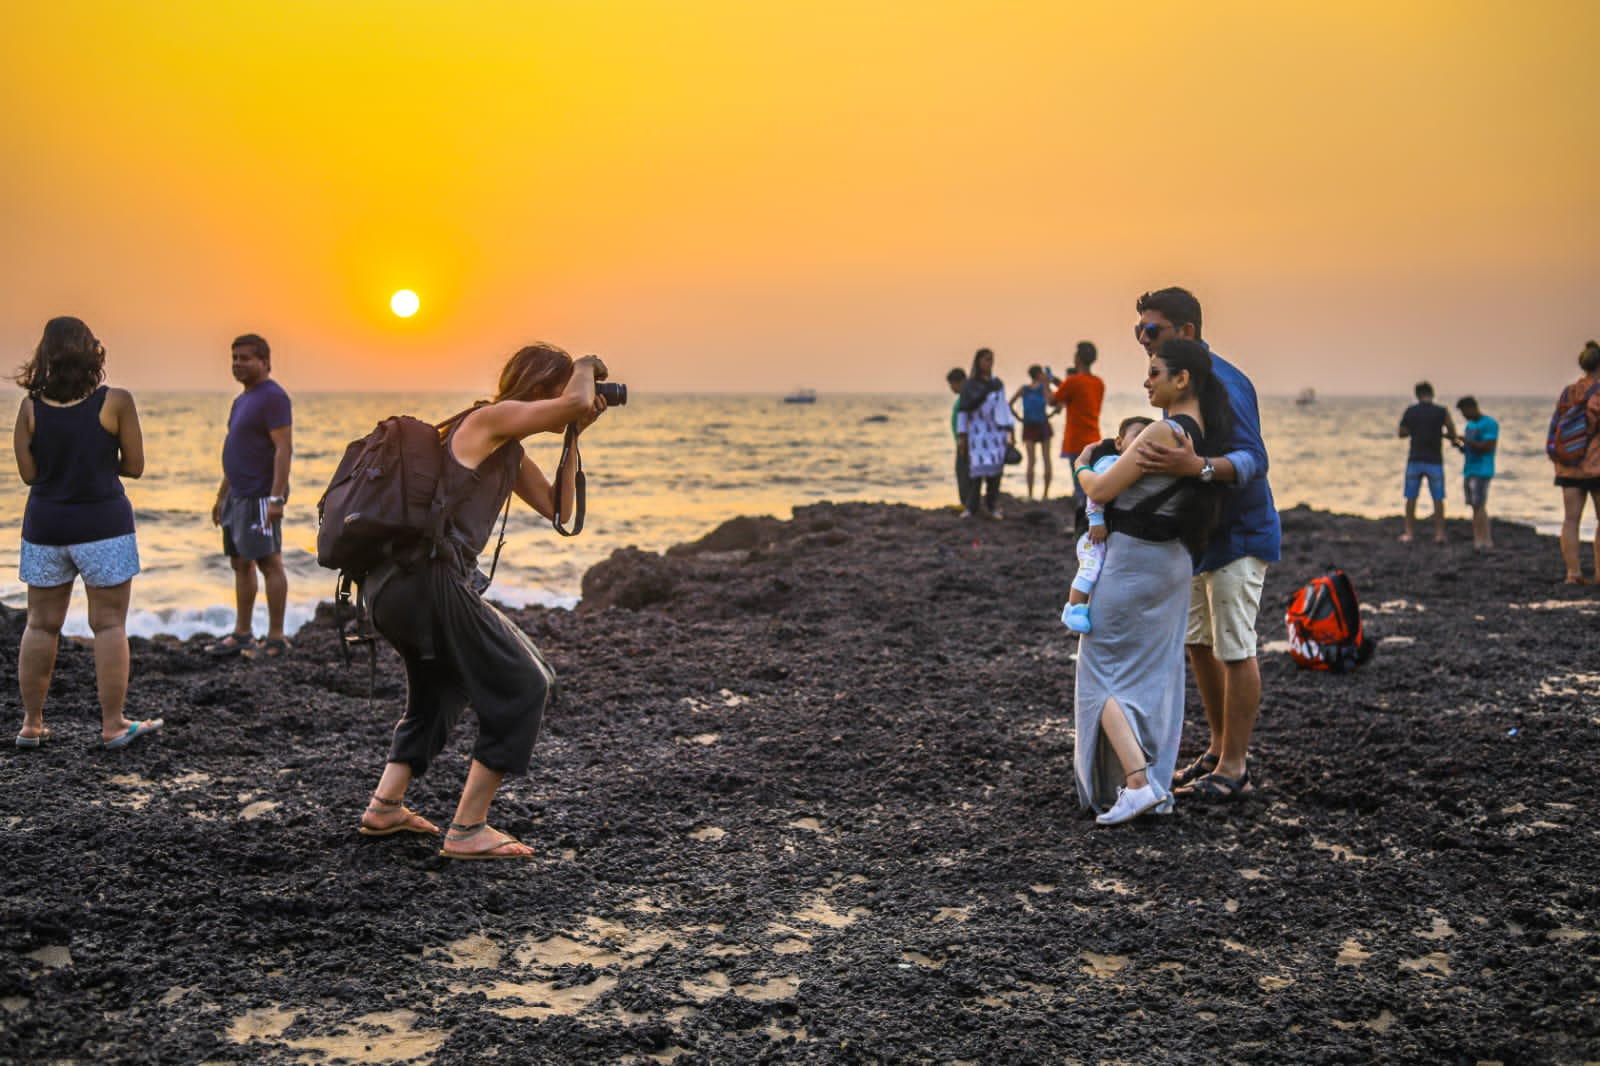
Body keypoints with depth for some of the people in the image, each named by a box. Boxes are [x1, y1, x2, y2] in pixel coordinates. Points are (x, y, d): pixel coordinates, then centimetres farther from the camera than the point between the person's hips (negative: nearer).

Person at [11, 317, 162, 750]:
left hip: (45, 525, 3)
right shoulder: (116, 402, -9)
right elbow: (134, 466, -5)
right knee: (109, 625, 4)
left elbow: (29, 473, -1)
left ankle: (31, 723, 17)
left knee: (41, 625, 12)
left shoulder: (31, 407, -3)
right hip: (103, 524, -3)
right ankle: (113, 724, 6)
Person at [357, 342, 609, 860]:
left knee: (436, 690, 31)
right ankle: (467, 830, -2)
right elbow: (577, 401, -17)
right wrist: (587, 366, 4)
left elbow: (558, 508, 23)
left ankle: (384, 807, 29)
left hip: (390, 584, 10)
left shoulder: (509, 449, 23)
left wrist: (574, 437, 19)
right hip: (428, 581, -10)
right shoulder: (491, 418, -5)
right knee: (523, 686, -2)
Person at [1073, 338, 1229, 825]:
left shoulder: (1163, 433, -21)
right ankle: (1158, 783, 16)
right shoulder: (1204, 434, 5)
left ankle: (1136, 782, -12)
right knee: (1156, 674, 13)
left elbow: (1101, 491, -16)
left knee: (1103, 673, 0)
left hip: (1133, 561, -8)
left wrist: (1082, 467, 5)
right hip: (1175, 562, 8)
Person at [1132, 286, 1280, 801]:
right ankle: (1220, 749, 27)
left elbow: (1253, 459, -33)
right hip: (1199, 536, 10)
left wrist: (1197, 467, -49)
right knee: (1198, 643, 15)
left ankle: (1234, 769, 3)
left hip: (1238, 536, -10)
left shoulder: (1222, 383, -21)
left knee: (1234, 649, -4)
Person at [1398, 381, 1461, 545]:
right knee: (1438, 498, 6)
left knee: (1411, 498, 8)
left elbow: (1402, 433, 7)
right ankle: (1439, 533, 6)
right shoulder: (1441, 412, -7)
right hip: (1434, 461, -1)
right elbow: (1452, 434, -4)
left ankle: (1409, 533, 7)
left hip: (1415, 460, 1)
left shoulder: (1410, 411, -2)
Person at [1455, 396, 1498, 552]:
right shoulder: (1469, 425, 18)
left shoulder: (1489, 424, -8)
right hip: (1469, 471, 8)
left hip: (1482, 471, -8)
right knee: (1475, 506, 5)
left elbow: (1487, 447, -16)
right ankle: (1478, 539, 5)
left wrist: (1466, 440, -15)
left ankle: (1486, 540, -9)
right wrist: (1459, 446, 2)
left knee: (1479, 506, -11)